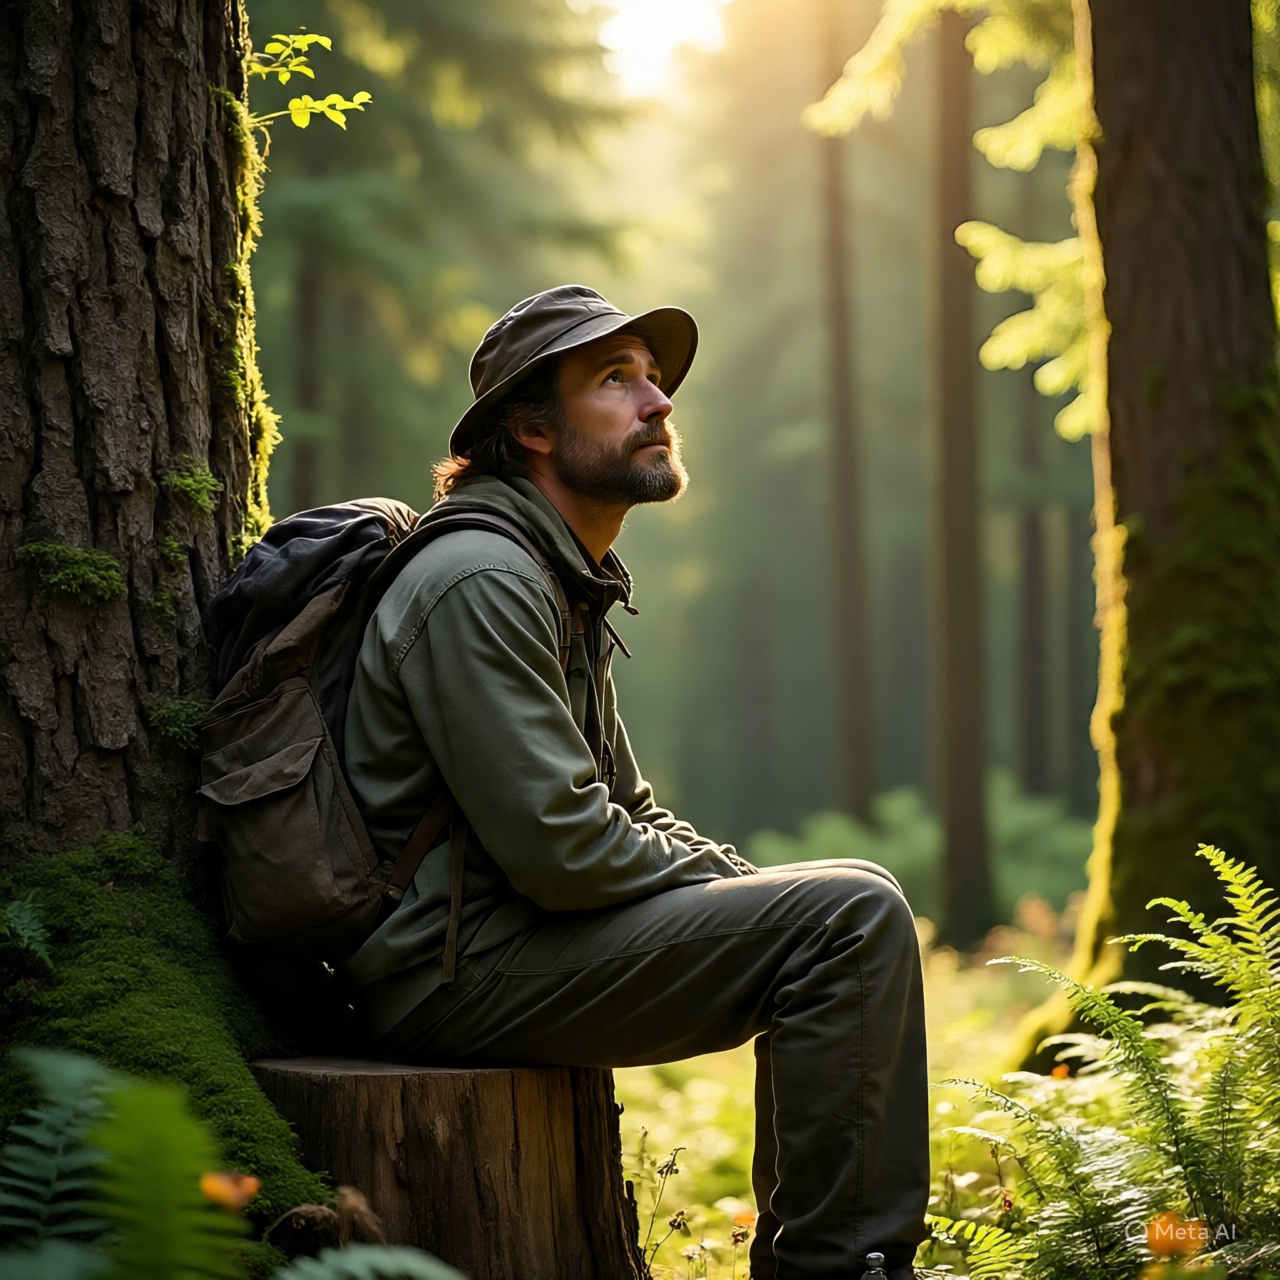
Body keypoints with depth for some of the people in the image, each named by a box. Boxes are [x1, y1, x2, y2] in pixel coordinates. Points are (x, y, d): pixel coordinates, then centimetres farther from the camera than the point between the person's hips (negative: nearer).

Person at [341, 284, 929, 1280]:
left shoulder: (567, 584, 18)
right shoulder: (480, 580, -15)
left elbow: (632, 813, 22)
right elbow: (560, 848, -22)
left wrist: (749, 889, 5)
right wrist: (743, 892, -9)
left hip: (513, 939, 11)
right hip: (455, 967, -11)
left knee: (856, 913, 17)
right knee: (853, 915, -19)